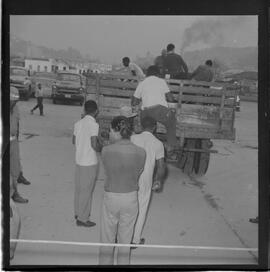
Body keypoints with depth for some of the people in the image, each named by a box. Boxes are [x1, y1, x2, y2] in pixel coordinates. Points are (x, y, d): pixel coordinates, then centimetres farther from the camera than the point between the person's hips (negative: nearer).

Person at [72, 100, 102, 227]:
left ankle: (78, 213, 31)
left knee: (79, 188, 18)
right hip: (89, 162, -7)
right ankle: (82, 218, 12)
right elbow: (94, 145, -22)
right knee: (86, 190, 3)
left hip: (79, 160, 7)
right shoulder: (94, 125, -16)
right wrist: (101, 147, -2)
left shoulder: (78, 123, 5)